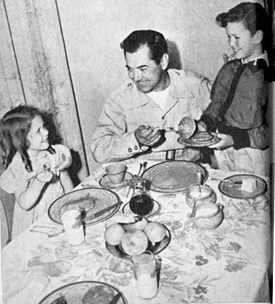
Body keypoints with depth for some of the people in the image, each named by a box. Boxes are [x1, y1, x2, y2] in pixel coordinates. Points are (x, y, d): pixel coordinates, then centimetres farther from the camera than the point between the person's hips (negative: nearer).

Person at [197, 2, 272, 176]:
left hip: (252, 157, -5)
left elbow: (270, 130, -16)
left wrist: (235, 139, -21)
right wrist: (204, 123, -3)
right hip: (221, 152, 5)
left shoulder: (266, 74, -16)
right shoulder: (230, 66, 4)